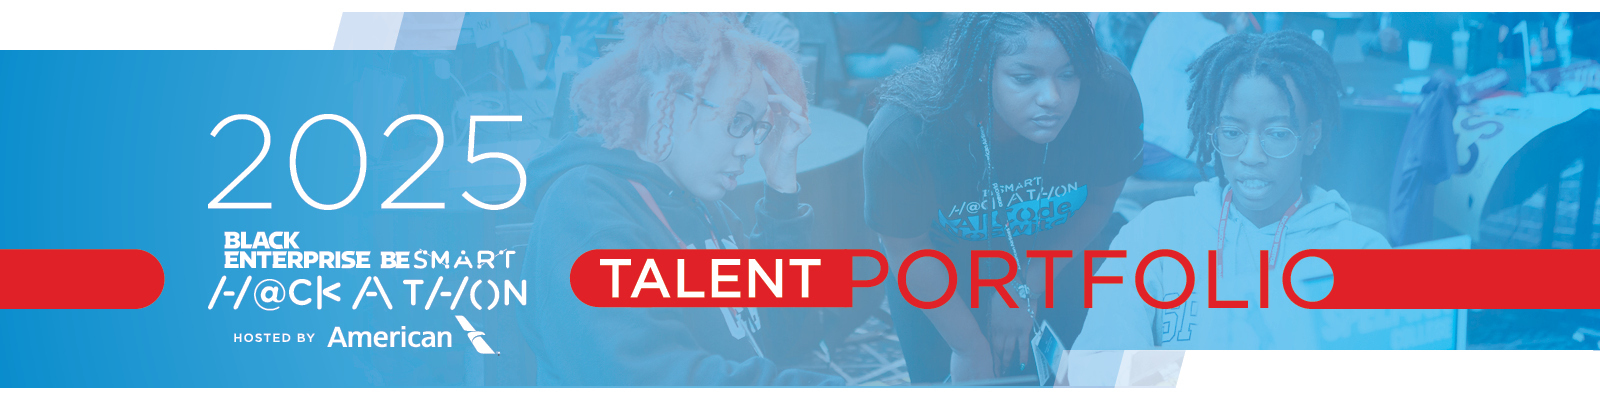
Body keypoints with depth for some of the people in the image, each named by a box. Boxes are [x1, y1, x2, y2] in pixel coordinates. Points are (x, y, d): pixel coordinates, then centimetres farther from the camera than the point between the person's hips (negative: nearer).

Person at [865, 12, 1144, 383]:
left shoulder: (1111, 96, -34)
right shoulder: (903, 134, -40)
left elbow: (1099, 200, -14)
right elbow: (908, 249, -23)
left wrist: (1026, 288, -12)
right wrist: (969, 347, -13)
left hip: (1056, 262, 2)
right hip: (936, 280, -2)